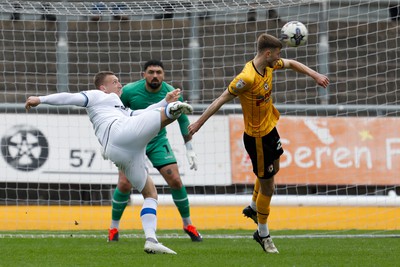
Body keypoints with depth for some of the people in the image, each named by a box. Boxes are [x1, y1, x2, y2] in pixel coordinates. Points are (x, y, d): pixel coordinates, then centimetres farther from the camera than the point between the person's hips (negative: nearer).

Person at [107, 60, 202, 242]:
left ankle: (188, 225, 9)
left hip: (158, 142, 1)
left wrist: (189, 149, 4)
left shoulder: (171, 93, -13)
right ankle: (113, 228, 5)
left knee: (175, 181, -10)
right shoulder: (130, 91, -17)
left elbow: (183, 120, 3)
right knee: (124, 184, -14)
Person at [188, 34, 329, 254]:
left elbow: (291, 64, 15)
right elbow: (221, 100, -24)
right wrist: (199, 123, -20)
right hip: (257, 137, -9)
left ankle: (254, 208, 53)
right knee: (267, 185, 1)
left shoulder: (269, 65, -6)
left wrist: (314, 75, 11)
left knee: (273, 168, 30)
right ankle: (263, 234, 18)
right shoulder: (247, 78, -31)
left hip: (269, 128, 9)